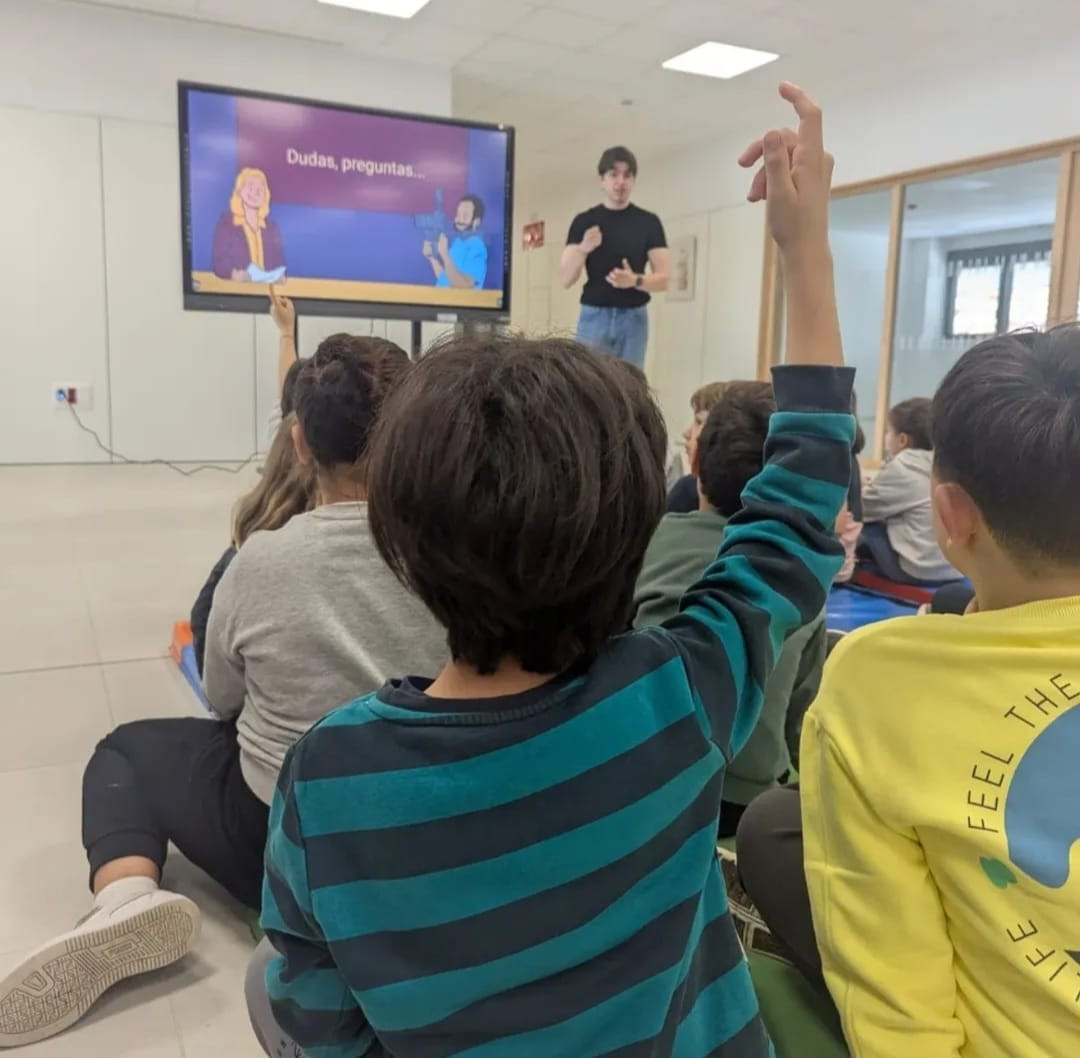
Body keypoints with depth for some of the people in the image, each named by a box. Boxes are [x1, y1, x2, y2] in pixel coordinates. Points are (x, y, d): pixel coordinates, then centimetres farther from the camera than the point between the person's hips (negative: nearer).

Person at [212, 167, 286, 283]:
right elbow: (220, 263, 0)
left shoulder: (272, 228, 17)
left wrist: (280, 278, -8)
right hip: (236, 287, -2)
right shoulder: (226, 224, 7)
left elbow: (280, 263, 14)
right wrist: (233, 275, -21)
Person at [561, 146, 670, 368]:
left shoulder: (648, 222, 5)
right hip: (594, 316, 0)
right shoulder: (584, 221, 5)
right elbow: (565, 279, -2)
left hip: (633, 318, 0)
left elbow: (663, 279, 0)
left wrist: (636, 281, -21)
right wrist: (583, 249, -20)